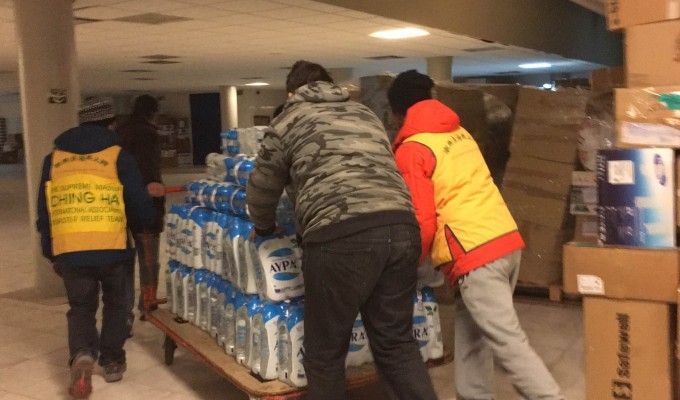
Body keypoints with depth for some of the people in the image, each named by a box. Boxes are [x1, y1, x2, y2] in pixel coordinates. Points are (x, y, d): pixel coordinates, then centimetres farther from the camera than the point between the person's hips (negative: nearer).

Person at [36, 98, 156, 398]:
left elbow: (44, 212, 16)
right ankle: (112, 362, 25)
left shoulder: (54, 159, 13)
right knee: (115, 303, 21)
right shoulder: (118, 157, 2)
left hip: (69, 250, 2)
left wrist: (50, 254, 25)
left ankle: (83, 355, -10)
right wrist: (149, 220, 25)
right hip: (111, 248, -2)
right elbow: (140, 207, 1)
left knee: (81, 307, 16)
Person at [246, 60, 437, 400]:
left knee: (325, 353, 11)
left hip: (342, 237, -5)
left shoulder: (289, 119, 17)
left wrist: (264, 228, 44)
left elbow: (261, 190, 24)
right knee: (397, 343, 18)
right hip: (401, 228, 6)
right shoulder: (365, 113, 30)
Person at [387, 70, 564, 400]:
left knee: (509, 344, -6)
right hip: (507, 240, 9)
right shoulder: (458, 132, 18)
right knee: (470, 331, 19)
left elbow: (424, 221, -10)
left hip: (475, 255, -8)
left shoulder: (411, 150, -5)